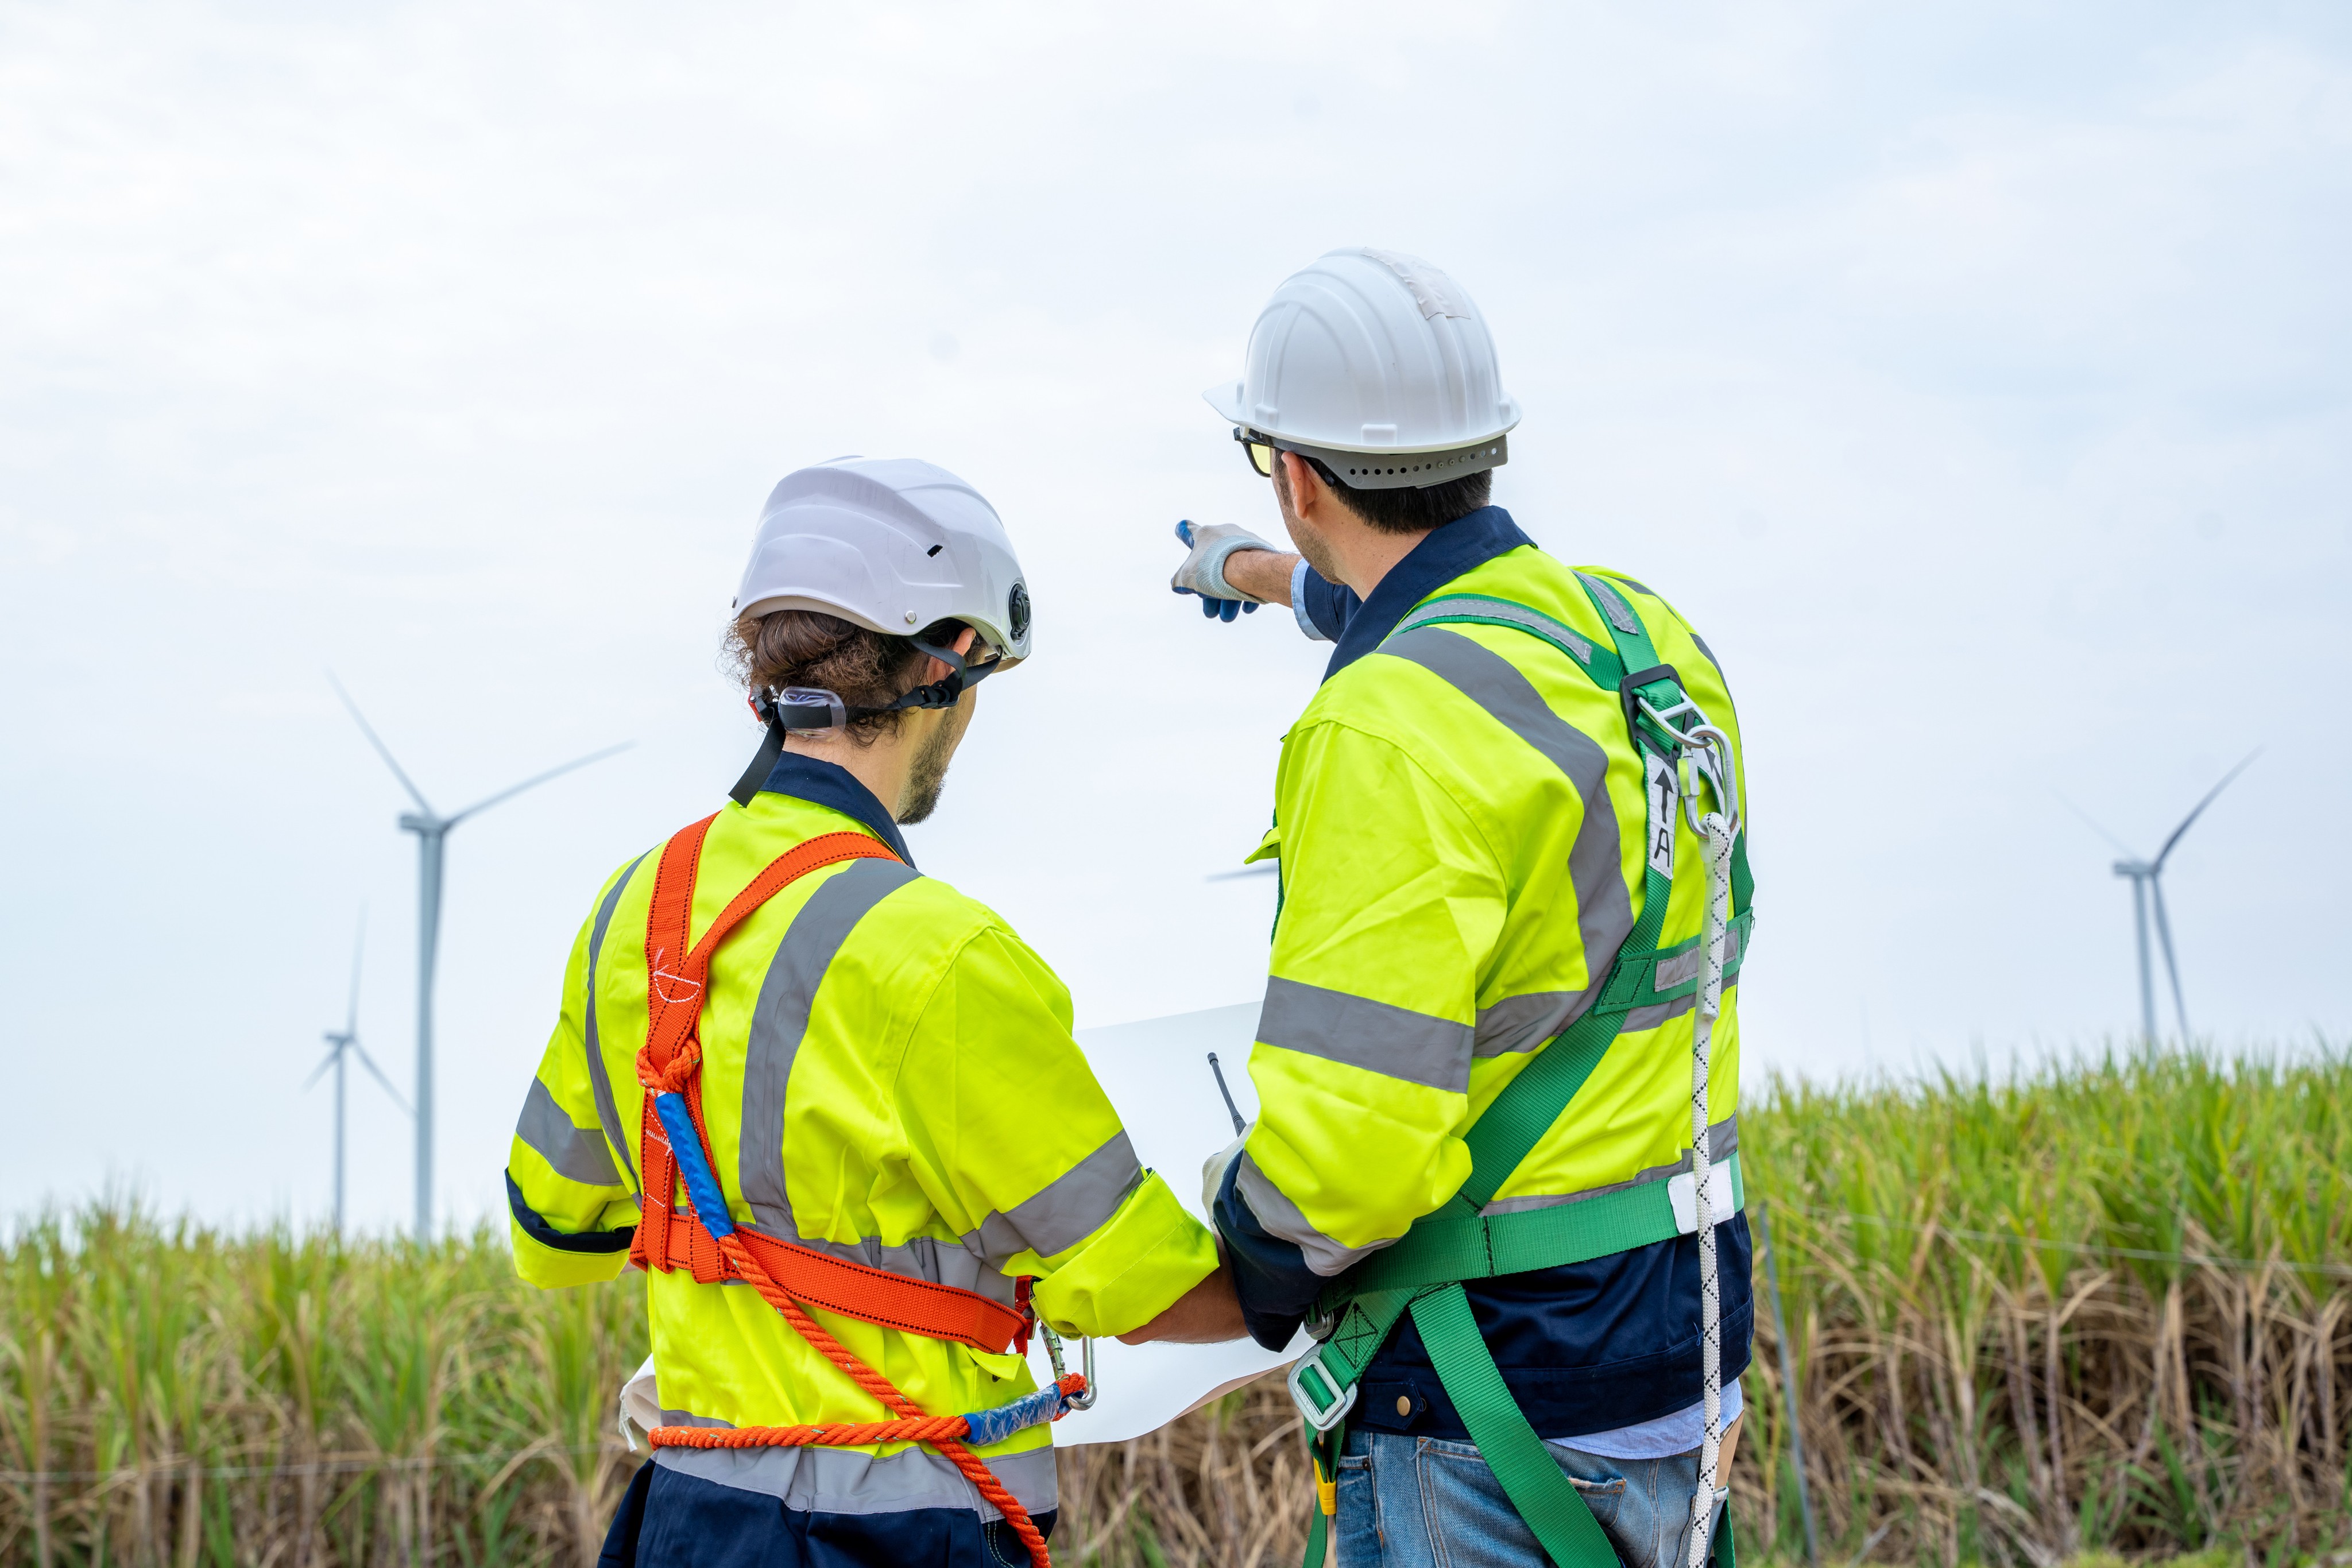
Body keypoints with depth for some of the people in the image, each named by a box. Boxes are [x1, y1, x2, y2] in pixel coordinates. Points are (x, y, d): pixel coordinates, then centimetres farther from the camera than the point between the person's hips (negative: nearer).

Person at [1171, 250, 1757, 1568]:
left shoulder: (1389, 737, -22)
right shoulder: (1645, 634, 6)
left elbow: (1345, 1138, -27)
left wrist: (1256, 1269, -5)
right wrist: (1270, 577, 49)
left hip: (1503, 1411, -9)